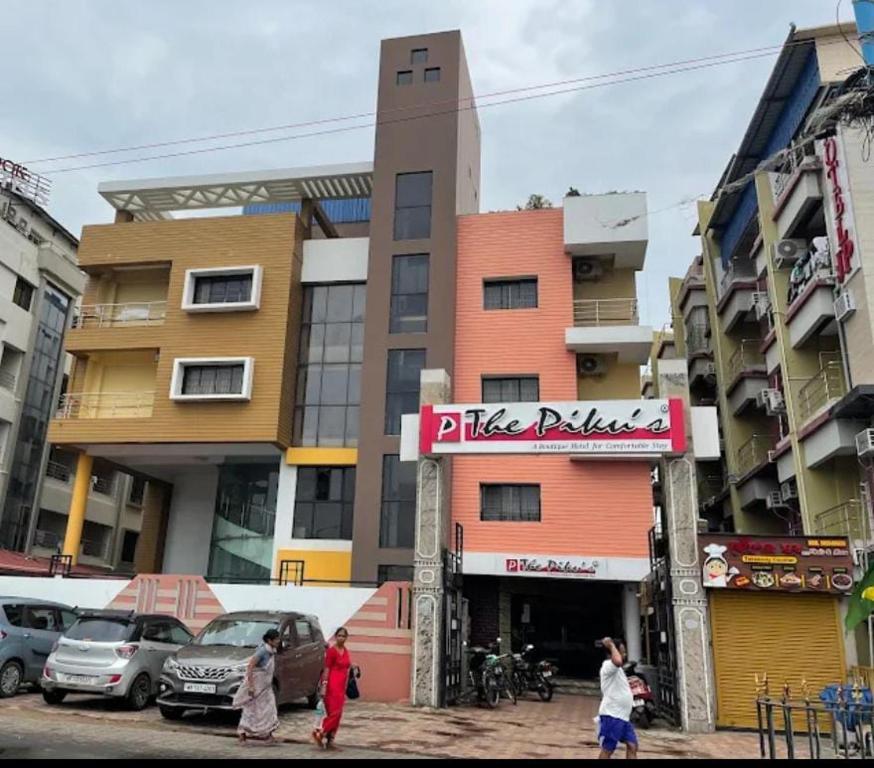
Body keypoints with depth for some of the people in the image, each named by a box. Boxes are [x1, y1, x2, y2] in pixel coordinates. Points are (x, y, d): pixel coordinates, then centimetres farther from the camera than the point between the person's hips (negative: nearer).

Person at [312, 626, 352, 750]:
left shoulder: (346, 651, 13)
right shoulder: (332, 651, -10)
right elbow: (326, 669, -13)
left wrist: (345, 688, 18)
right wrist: (323, 686, -19)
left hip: (341, 686, 8)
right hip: (332, 685, -8)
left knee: (337, 714, 8)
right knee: (334, 713, -10)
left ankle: (330, 740, 13)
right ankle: (319, 733, 1)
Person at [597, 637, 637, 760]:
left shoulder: (615, 669, 20)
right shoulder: (608, 666, -14)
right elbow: (618, 661, -38)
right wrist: (611, 645, -26)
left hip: (623, 716, 10)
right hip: (611, 716, -10)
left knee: (632, 745, 6)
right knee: (607, 750, -4)